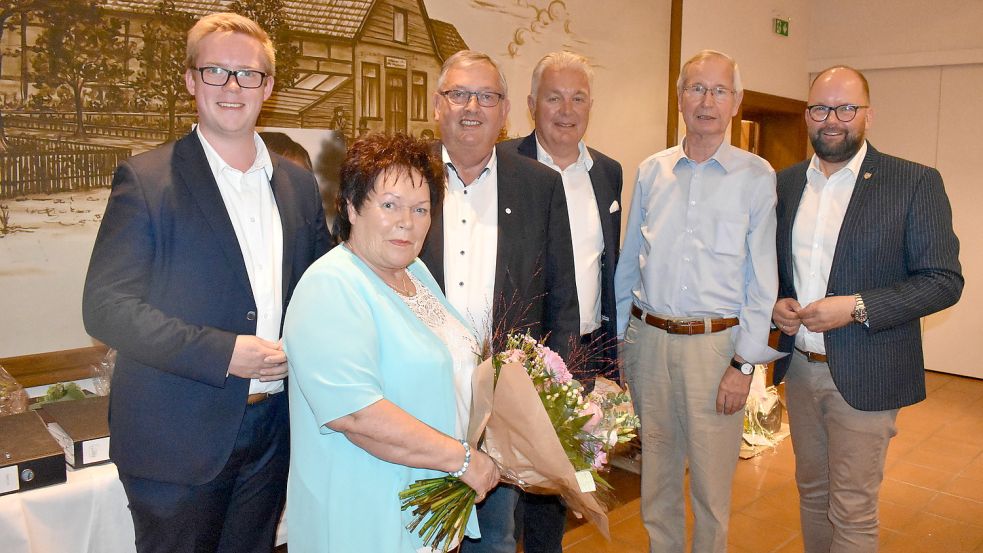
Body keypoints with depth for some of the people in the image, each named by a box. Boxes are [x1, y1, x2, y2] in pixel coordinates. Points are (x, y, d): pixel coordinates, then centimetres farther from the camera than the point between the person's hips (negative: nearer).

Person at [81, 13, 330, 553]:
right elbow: (105, 307, -12)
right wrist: (224, 353, -20)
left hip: (273, 434, 4)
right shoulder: (146, 179, -8)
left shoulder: (297, 183, 7)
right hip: (178, 441, -4)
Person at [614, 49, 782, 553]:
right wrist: (619, 338, 9)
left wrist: (744, 363, -9)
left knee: (711, 478, 8)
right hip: (649, 338, 3)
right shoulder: (651, 172, 6)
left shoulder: (757, 177, -3)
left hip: (716, 342, -3)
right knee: (656, 470, 17)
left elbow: (762, 279, -4)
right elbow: (628, 263, 10)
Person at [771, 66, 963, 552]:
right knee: (811, 492, 19)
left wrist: (857, 308, -21)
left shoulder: (915, 183, -8)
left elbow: (944, 280, -10)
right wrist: (776, 303, -5)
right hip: (800, 367, 5)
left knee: (852, 512, 4)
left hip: (864, 377, -4)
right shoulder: (785, 183, 6)